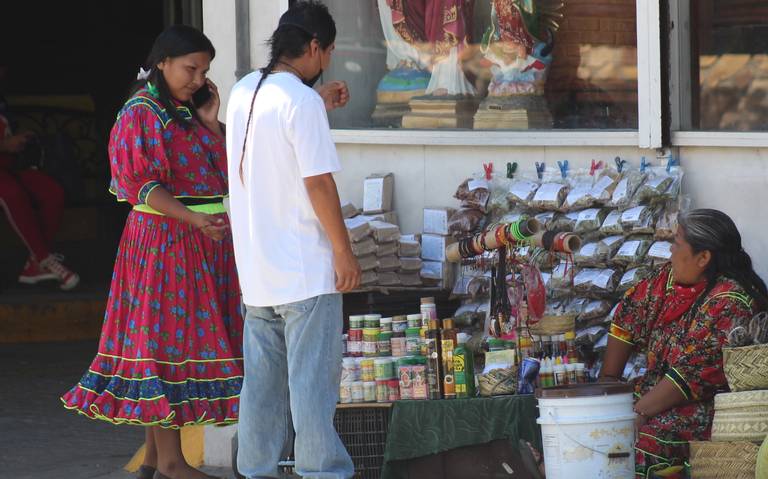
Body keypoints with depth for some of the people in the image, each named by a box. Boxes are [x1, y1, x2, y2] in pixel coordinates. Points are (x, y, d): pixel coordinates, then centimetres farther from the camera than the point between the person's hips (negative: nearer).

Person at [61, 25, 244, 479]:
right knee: (168, 338, -8)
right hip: (164, 238, -8)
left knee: (179, 339, 9)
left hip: (202, 242, 8)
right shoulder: (141, 114, -9)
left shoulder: (188, 113, 15)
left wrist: (211, 123, 1)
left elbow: (225, 172, 10)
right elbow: (142, 184, -17)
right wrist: (193, 218, -26)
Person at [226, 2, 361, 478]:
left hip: (256, 268, 8)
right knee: (314, 377, -4)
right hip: (306, 269, -8)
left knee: (262, 379, 12)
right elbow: (318, 183, -18)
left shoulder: (244, 92, 9)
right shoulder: (302, 101, -16)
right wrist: (344, 250, -12)